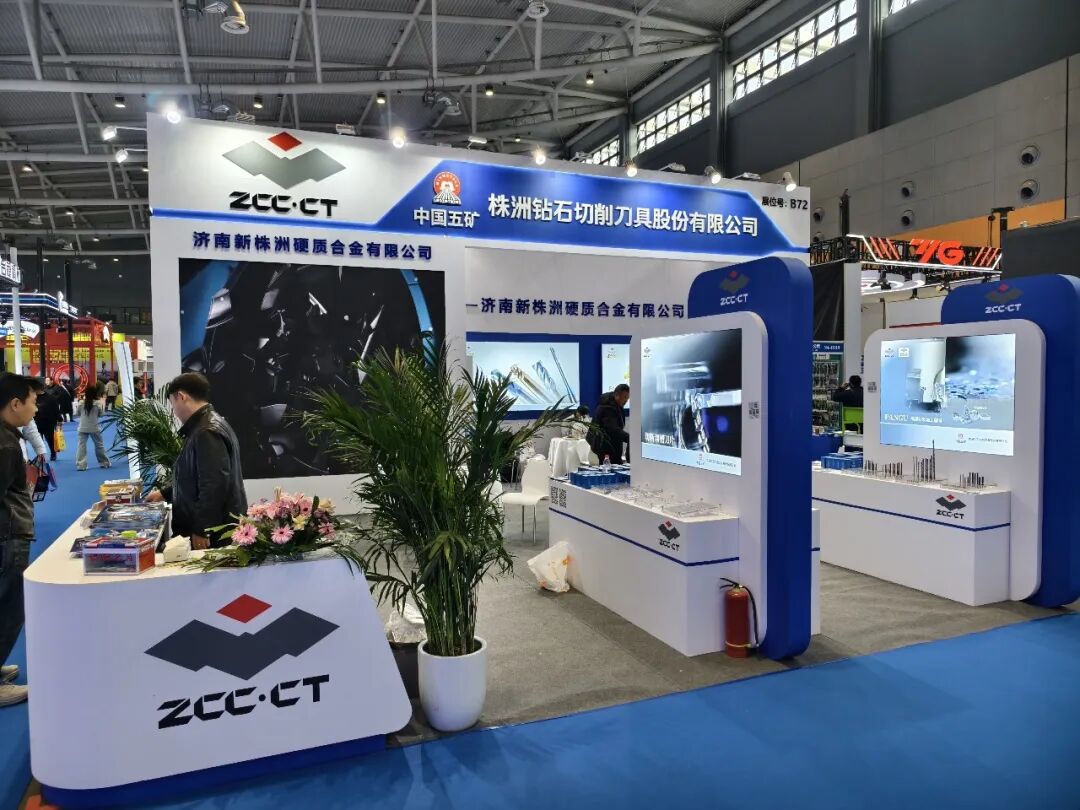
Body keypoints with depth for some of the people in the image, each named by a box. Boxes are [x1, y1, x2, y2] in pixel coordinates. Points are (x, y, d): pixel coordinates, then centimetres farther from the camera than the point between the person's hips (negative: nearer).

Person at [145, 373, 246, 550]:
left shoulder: (207, 432, -20)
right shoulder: (204, 426, 15)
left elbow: (215, 486, -27)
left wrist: (201, 531, -23)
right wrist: (165, 493, 31)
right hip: (217, 528, 10)